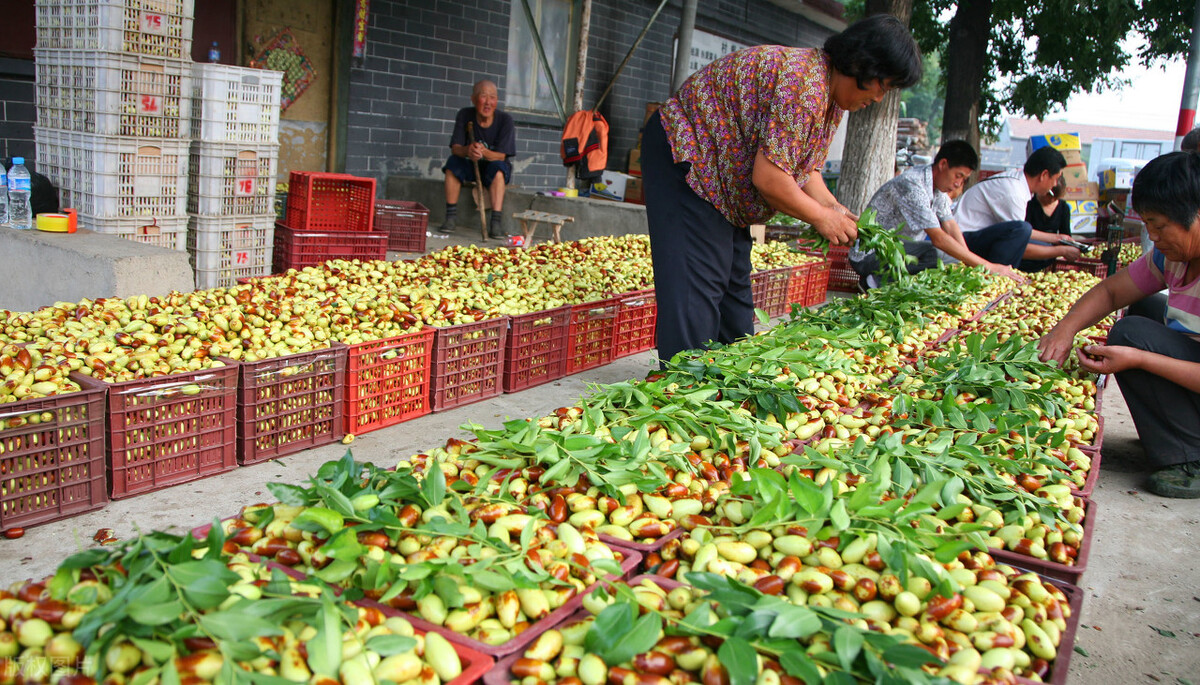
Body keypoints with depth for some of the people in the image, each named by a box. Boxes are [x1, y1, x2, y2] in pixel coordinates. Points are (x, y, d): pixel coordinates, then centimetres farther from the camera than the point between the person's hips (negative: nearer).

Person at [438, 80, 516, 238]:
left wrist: (484, 152, -43)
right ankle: (450, 218, -22)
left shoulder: (505, 119, -17)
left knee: (497, 167, -34)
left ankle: (496, 222, -38)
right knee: (453, 162, -26)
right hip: (472, 166, 2)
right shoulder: (465, 115, -10)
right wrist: (467, 150, -40)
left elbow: (501, 156, -20)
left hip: (496, 168, -2)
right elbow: (455, 148, -15)